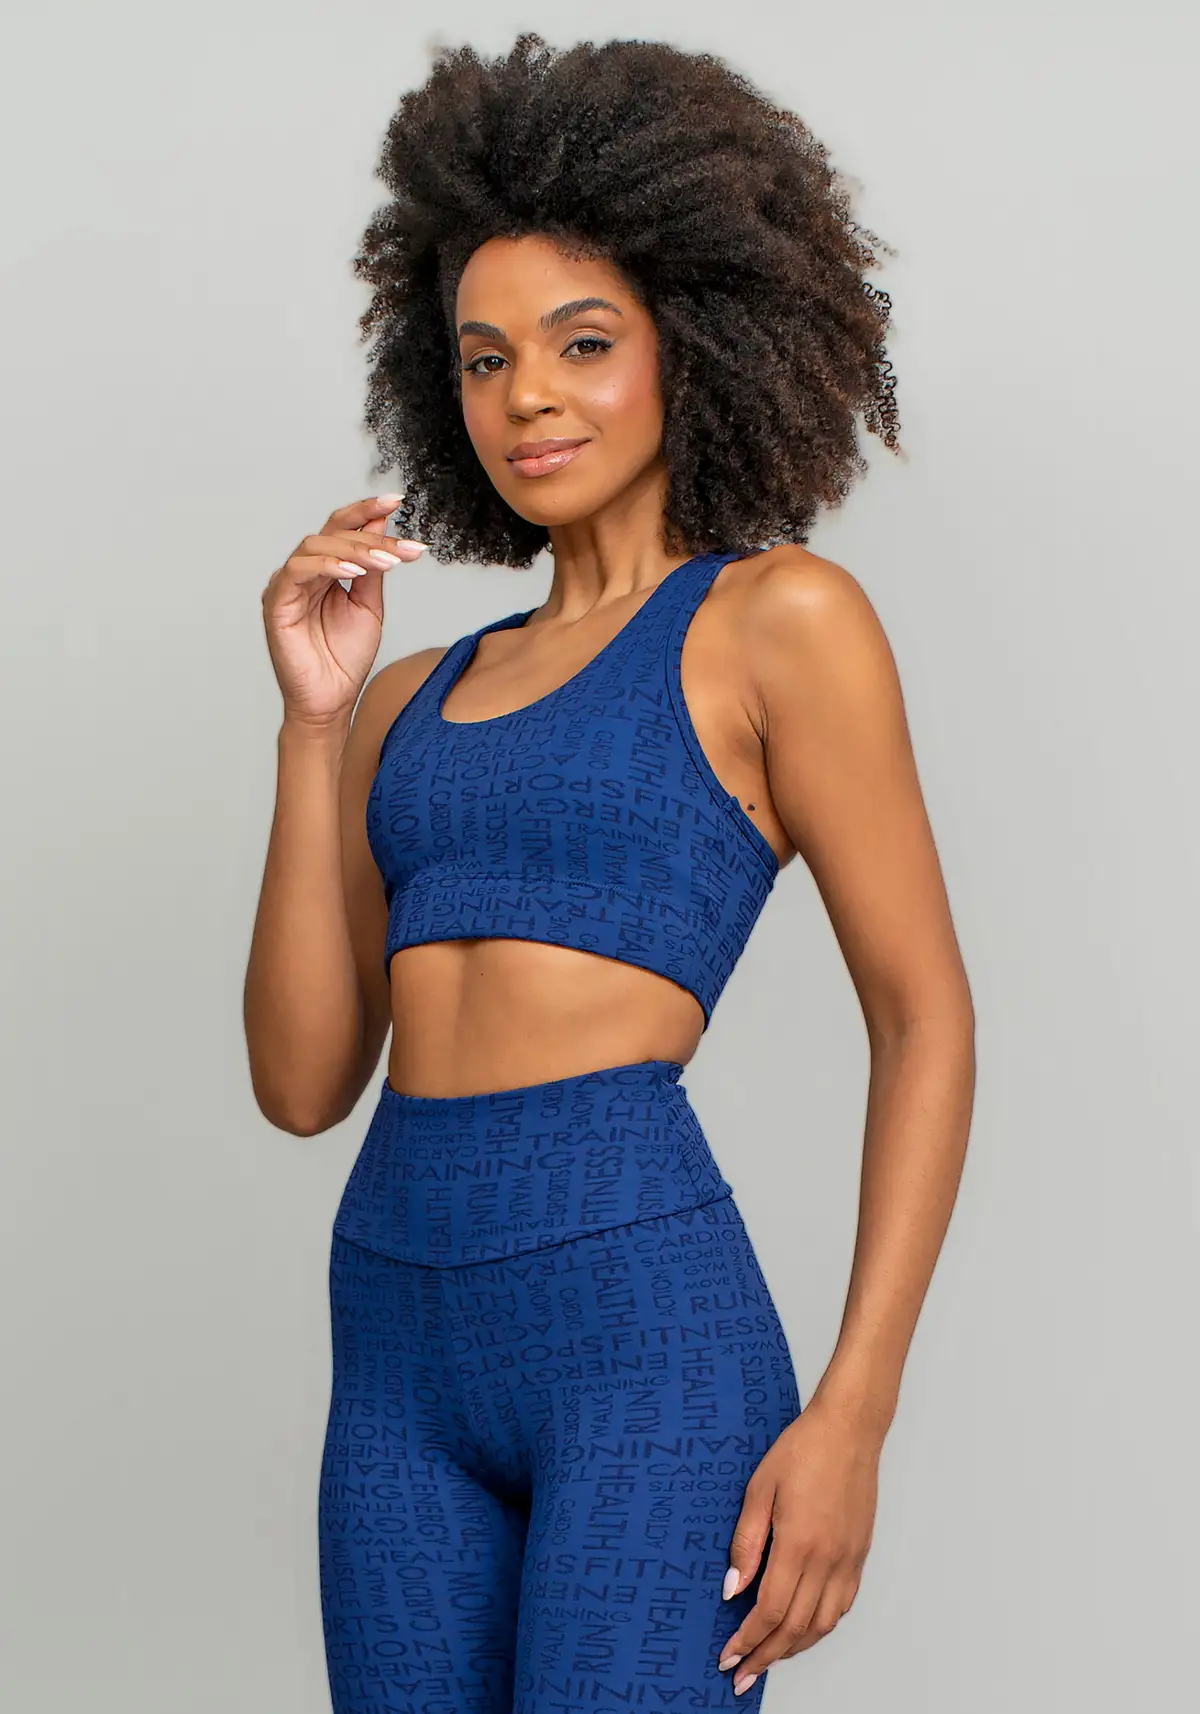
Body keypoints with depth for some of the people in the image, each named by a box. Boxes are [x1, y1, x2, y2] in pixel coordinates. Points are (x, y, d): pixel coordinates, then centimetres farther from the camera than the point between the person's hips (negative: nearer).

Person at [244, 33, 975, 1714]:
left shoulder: (777, 618, 1)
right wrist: (315, 721, 1)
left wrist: (853, 1412, -11)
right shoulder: (416, 700, 16)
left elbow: (927, 1018, -2)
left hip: (644, 1320, -5)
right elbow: (304, 1080, 9)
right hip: (400, 1330, 6)